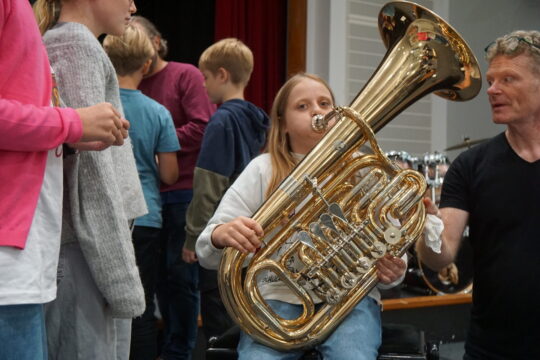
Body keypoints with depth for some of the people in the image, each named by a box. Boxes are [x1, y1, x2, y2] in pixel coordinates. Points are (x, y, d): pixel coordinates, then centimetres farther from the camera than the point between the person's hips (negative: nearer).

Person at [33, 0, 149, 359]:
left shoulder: (58, 43, 21)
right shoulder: (77, 43, -8)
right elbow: (92, 169, -16)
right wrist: (123, 279, -16)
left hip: (83, 247, 9)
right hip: (87, 250, -9)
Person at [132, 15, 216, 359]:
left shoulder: (186, 75, -4)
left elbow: (203, 128, -12)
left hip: (184, 193, -5)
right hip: (147, 195, 5)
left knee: (180, 273, 2)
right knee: (159, 273, 13)